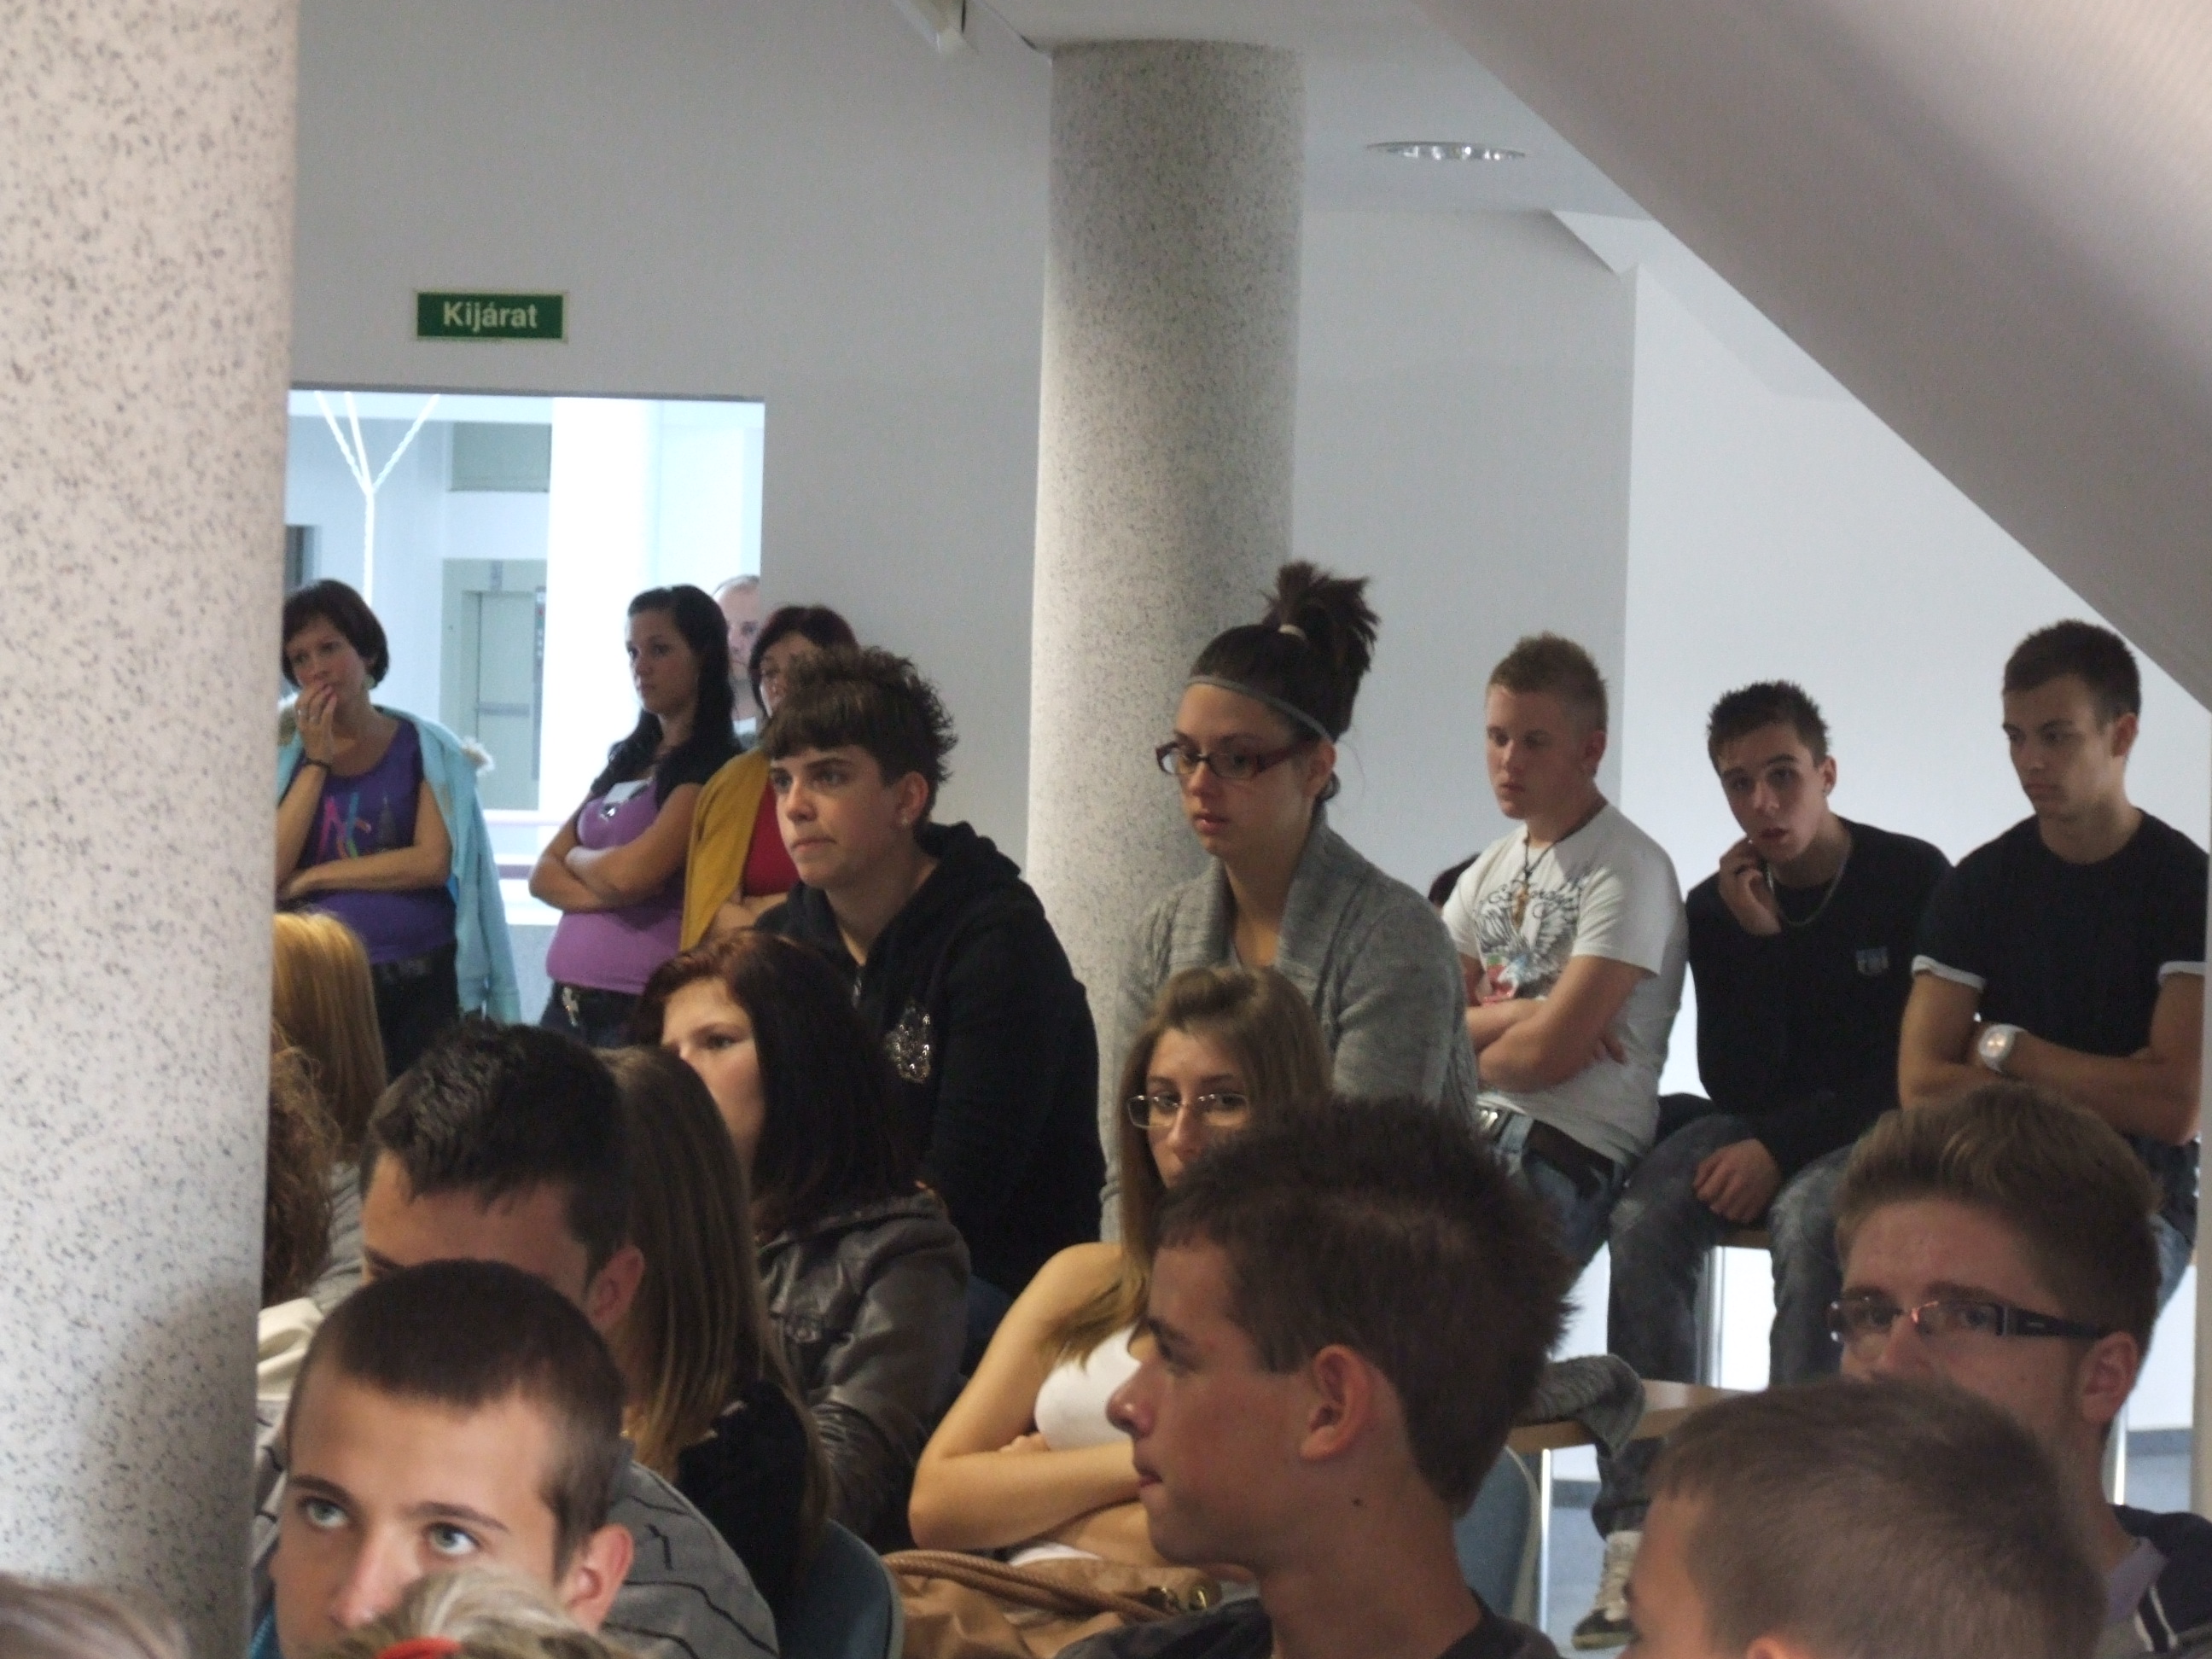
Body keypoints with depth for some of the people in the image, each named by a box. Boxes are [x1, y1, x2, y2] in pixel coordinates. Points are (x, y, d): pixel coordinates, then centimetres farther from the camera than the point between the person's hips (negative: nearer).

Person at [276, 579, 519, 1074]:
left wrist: (311, 877, -4)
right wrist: (316, 761, -6)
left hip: (423, 983, 0)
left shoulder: (427, 749, 5)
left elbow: (433, 862, -6)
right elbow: (270, 872, -6)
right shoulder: (286, 753, 7)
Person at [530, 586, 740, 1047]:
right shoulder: (628, 759, 16)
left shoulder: (712, 767, -7)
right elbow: (544, 875, 11)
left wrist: (576, 857, 4)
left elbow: (632, 874, -16)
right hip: (569, 999, 7)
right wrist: (603, 893, -9)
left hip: (644, 1009, -7)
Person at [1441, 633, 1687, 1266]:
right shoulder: (1490, 870, 18)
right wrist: (1518, 1013, -6)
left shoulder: (1627, 870, -6)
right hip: (1476, 1128, 7)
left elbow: (1549, 1054, -14)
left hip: (1571, 1150, -7)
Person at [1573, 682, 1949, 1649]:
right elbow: (1734, 1083, -1)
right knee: (1645, 1220, -27)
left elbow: (1915, 1069, -9)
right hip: (1756, 1123, 4)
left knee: (1807, 1223, -37)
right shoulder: (1717, 907, 5)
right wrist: (1756, 940, -13)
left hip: (1876, 1131, -4)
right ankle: (1642, 1526, -33)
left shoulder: (1913, 880, -6)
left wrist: (1780, 1151, -16)